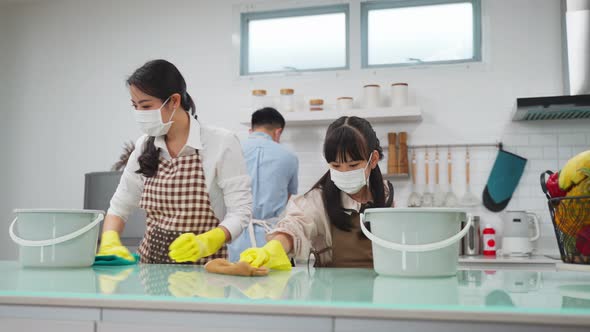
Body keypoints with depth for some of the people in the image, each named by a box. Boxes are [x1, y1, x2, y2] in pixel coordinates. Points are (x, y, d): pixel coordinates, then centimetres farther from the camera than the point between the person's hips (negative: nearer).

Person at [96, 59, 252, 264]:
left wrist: (205, 243, -25)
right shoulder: (144, 147, 8)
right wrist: (109, 243, -4)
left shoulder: (221, 143, -7)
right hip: (150, 261, 4)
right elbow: (119, 206, 15)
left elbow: (240, 211, -9)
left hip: (202, 266, -4)